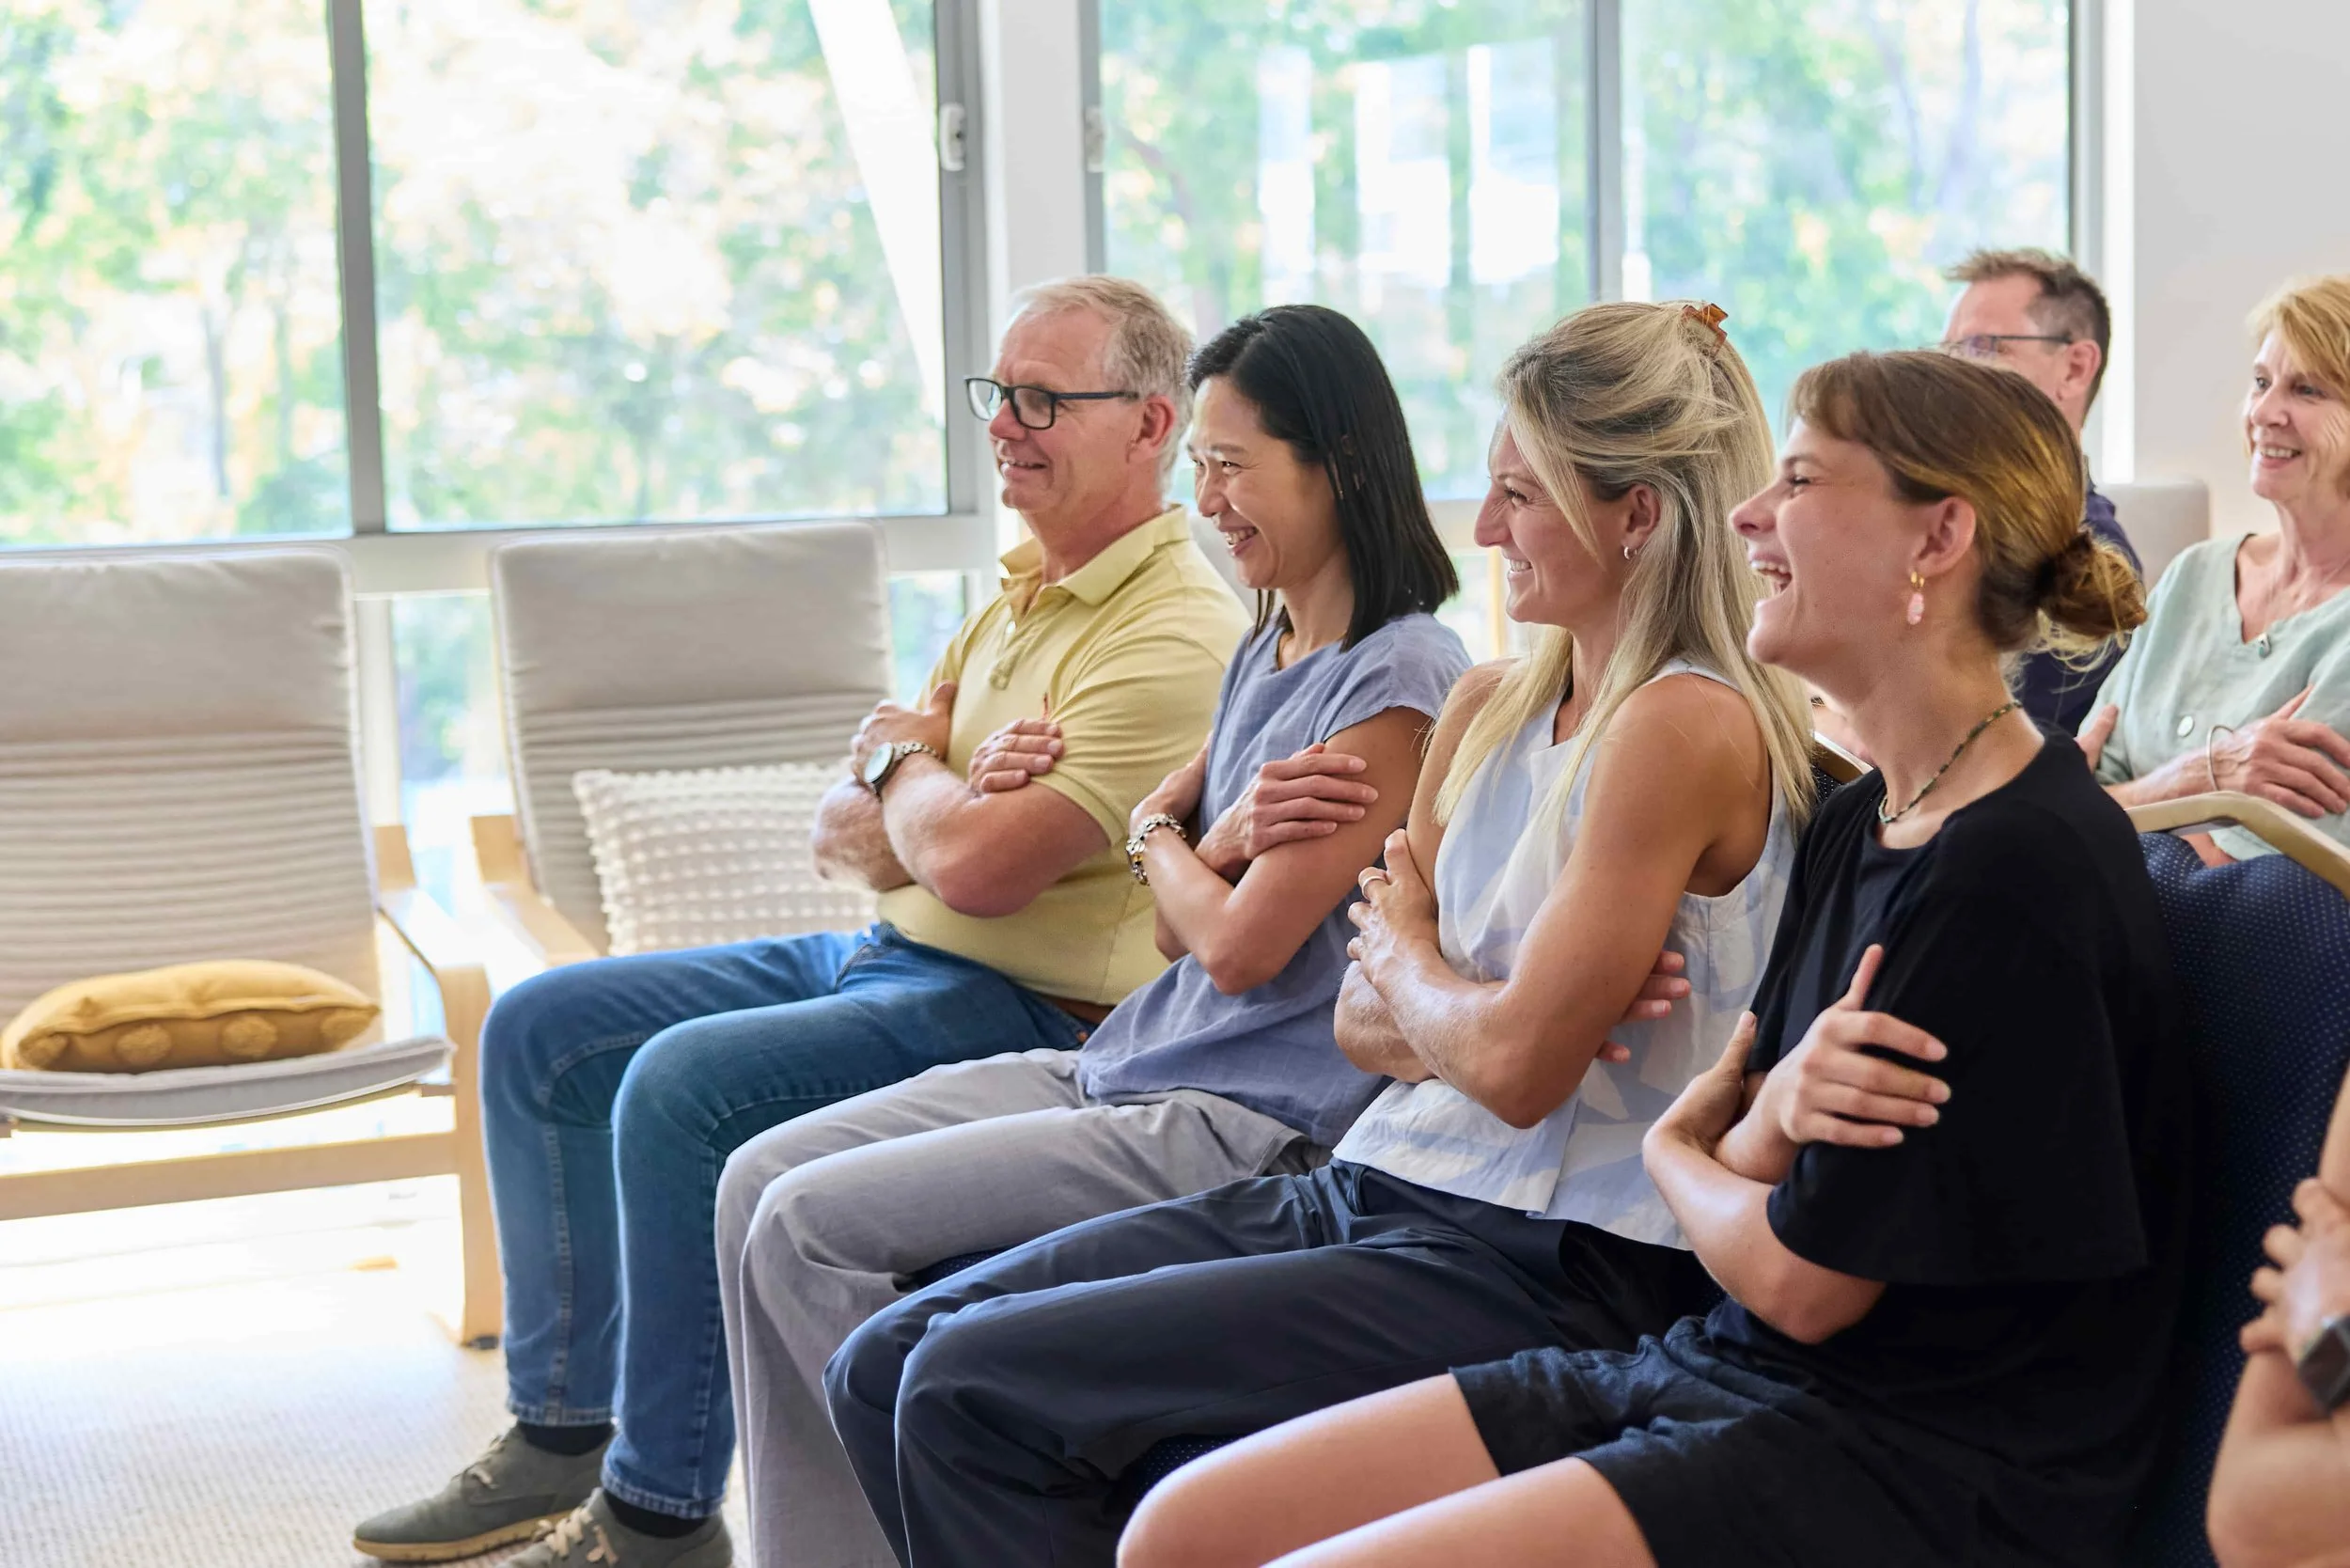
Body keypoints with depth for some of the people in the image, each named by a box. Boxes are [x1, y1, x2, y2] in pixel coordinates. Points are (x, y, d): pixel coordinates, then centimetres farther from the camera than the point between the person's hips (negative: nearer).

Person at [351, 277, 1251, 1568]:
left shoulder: (1174, 637, -17)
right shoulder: (1025, 596, 15)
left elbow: (975, 866, -27)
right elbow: (842, 833, 11)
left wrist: (906, 768, -4)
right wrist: (940, 805, -12)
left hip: (1025, 1012, -10)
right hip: (882, 955, 10)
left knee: (683, 1084, -29)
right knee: (539, 1030, 7)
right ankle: (561, 1432, 12)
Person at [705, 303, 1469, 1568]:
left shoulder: (1398, 682, -14)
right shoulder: (1265, 653, 15)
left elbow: (1241, 944, -16)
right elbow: (1177, 925, 13)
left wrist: (1163, 839, 3)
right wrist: (1220, 840, -8)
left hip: (1250, 1119, -10)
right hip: (1126, 1063, 10)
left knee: (812, 1224, -15)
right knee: (760, 1180, -1)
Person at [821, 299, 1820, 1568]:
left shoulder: (1688, 727, -16)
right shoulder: (1490, 705, 12)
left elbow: (1516, 1065, -20)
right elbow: (1363, 1022, 13)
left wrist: (1408, 962, 1)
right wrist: (1470, 1014, -9)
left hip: (1546, 1267, -9)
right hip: (1377, 1187, 9)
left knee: (977, 1389, -16)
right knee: (885, 1370, 0)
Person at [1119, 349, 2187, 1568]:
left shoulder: (2019, 870, -18)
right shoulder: (1856, 826, 13)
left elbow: (1803, 1281, -15)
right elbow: (1747, 1174, 9)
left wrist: (1674, 1150, 7)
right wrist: (1777, 1107, -15)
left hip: (1926, 1468, -9)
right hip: (1724, 1371, 9)